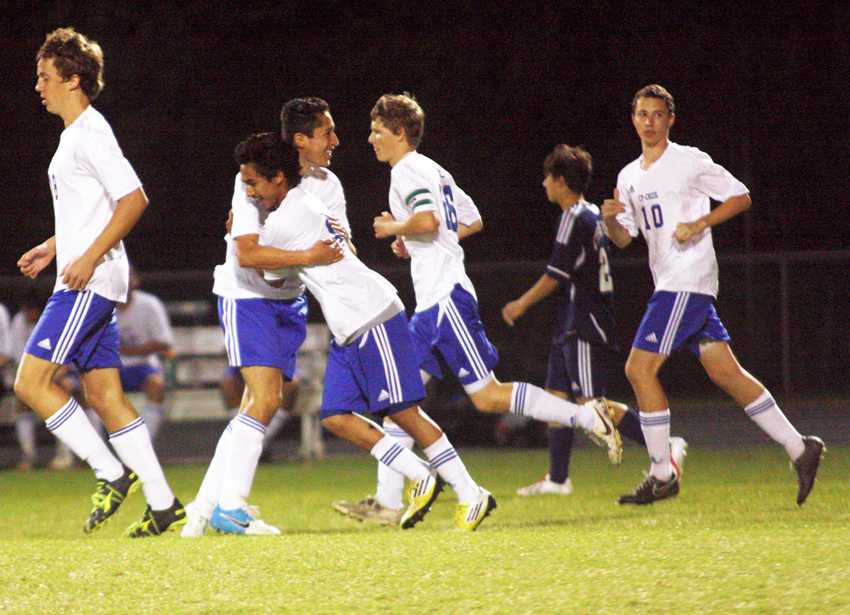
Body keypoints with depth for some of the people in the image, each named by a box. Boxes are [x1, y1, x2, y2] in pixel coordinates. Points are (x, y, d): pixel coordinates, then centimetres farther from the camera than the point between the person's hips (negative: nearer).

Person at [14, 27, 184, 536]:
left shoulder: (90, 133, -12)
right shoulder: (75, 134, 18)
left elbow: (134, 200, -20)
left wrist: (89, 257, -22)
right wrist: (55, 247, 21)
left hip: (89, 284, -10)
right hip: (84, 284, 10)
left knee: (32, 382, -11)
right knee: (105, 394, 7)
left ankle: (112, 473, -7)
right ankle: (164, 505, 6)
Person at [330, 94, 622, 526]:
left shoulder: (408, 170, -8)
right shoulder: (434, 171, 21)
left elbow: (428, 219, -25)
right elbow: (473, 220, 28)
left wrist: (394, 228, -6)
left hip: (445, 297, -10)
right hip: (432, 302, 10)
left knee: (486, 396, -10)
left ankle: (585, 416, -5)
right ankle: (387, 501, 1)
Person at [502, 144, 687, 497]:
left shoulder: (575, 219, -14)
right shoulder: (592, 215, 15)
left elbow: (555, 276, -14)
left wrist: (521, 305, -3)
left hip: (584, 328, -10)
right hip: (573, 327, 10)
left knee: (590, 402, -14)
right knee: (556, 395, 11)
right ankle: (557, 478, 14)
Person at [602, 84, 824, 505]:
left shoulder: (689, 161, -4)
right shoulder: (629, 177, 17)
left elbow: (740, 197, 0)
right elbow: (624, 239, 17)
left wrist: (699, 224, -13)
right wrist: (610, 220, -5)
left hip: (689, 278, -8)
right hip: (668, 282, 8)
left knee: (640, 368, -11)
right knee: (724, 372, 4)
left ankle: (661, 475, -5)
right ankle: (799, 448, 8)